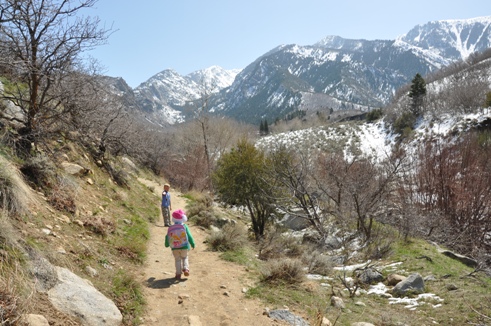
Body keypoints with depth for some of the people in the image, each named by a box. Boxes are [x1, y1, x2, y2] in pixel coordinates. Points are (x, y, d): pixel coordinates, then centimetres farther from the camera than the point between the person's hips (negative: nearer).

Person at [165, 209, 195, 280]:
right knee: (184, 258, 22)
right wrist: (192, 244, 5)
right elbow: (189, 236, -7)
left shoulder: (170, 229, -1)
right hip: (184, 247, -1)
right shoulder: (184, 226, -8)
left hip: (175, 248, 1)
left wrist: (166, 245, 26)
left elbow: (168, 238, 7)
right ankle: (186, 269, 3)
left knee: (177, 260, 15)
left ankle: (178, 274, 10)